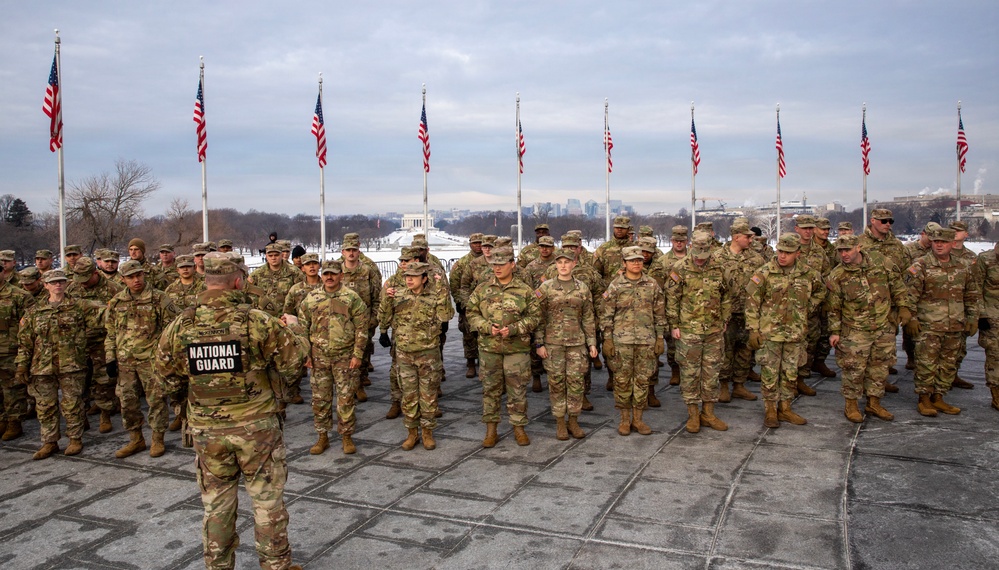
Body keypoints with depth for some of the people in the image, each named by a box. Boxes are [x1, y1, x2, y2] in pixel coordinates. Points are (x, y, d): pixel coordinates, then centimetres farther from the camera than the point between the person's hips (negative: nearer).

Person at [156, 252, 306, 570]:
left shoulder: (179, 327, -5)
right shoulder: (258, 321, -15)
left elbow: (169, 381, 4)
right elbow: (292, 364, -7)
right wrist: (275, 385, 13)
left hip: (206, 430, 3)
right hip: (256, 425, -3)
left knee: (216, 504, 17)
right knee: (267, 500, 11)